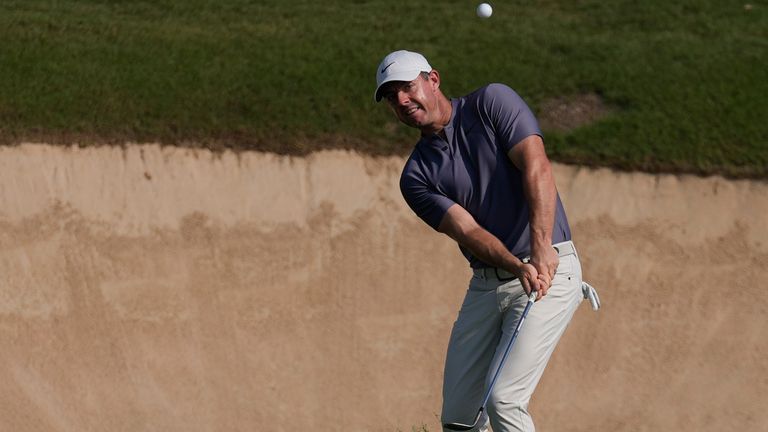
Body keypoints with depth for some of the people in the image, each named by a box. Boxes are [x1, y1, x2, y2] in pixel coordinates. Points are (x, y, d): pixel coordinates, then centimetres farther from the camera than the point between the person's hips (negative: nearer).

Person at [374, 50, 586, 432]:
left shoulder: (492, 102, -4)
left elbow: (537, 167, -17)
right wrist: (517, 267, -28)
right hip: (485, 284, 6)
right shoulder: (416, 175, 5)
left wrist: (541, 248, -30)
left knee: (503, 400, -17)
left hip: (550, 270, -6)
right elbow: (466, 230, -9)